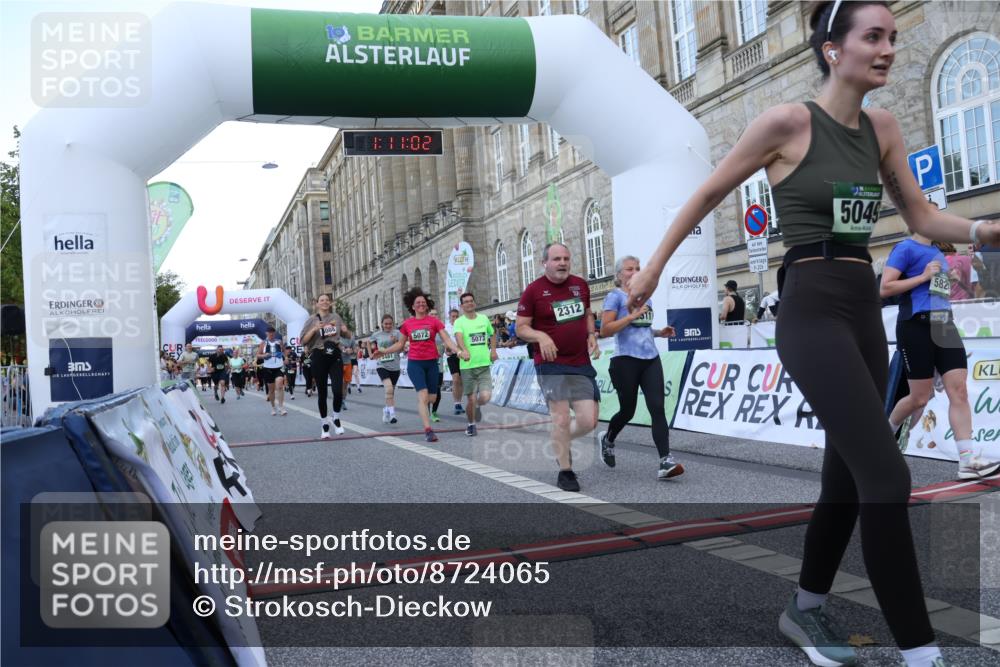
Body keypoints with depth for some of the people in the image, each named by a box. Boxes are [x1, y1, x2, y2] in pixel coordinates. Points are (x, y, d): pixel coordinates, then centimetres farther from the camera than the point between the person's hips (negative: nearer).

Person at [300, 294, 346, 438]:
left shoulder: (336, 317, 12)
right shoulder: (312, 320, 6)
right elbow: (303, 341, 0)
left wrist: (341, 328, -1)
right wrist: (314, 329, -13)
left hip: (335, 356, 1)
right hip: (319, 357, -1)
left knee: (338, 390, -12)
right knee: (322, 392, 3)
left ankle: (336, 419, 13)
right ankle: (324, 424, 17)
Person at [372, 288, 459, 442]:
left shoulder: (434, 321, 0)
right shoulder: (407, 323, 4)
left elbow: (447, 339, -6)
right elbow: (400, 344, 14)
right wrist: (383, 351, 6)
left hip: (431, 363, 1)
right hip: (415, 363, -1)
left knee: (432, 398, 7)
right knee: (423, 395, -14)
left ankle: (422, 408, 44)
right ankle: (428, 430, -16)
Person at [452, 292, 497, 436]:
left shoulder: (484, 319, 7)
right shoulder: (459, 322, -5)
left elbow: (493, 334, 25)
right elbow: (458, 336, -26)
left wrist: (493, 350, 11)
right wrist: (463, 350, -45)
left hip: (484, 364, 2)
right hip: (467, 366, -2)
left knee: (485, 397, -11)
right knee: (471, 399, 3)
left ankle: (478, 407, 26)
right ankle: (471, 425, 28)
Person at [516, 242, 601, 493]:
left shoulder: (580, 285, 9)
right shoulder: (533, 290, -6)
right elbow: (521, 327, -3)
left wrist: (592, 335, 5)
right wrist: (541, 336, -21)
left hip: (581, 364, 5)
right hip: (551, 364, -4)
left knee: (589, 421, 1)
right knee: (561, 418, -7)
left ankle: (561, 443, 32)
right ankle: (565, 472, 11)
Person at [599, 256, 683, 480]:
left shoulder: (646, 297, 17)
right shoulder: (615, 296, -4)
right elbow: (604, 330, -14)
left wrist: (660, 332, 11)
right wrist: (633, 315, -19)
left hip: (651, 359, 5)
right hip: (626, 361, -5)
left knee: (657, 407, -9)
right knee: (628, 410, 7)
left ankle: (665, 461, -13)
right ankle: (607, 439, 38)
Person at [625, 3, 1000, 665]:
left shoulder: (882, 127, 11)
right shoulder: (788, 121, -7)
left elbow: (922, 216, 14)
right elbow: (708, 195, 1)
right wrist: (654, 266, 5)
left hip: (866, 308, 8)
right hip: (812, 310, -8)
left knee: (848, 474, 13)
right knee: (886, 476, -13)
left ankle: (806, 608, 32)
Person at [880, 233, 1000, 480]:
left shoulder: (937, 252, 18)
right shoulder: (906, 248, -6)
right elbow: (884, 288, -15)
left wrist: (949, 280, 13)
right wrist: (924, 276, -16)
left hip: (944, 325, 7)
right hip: (916, 326, -7)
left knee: (959, 389, -5)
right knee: (920, 398, -2)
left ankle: (969, 461, -8)